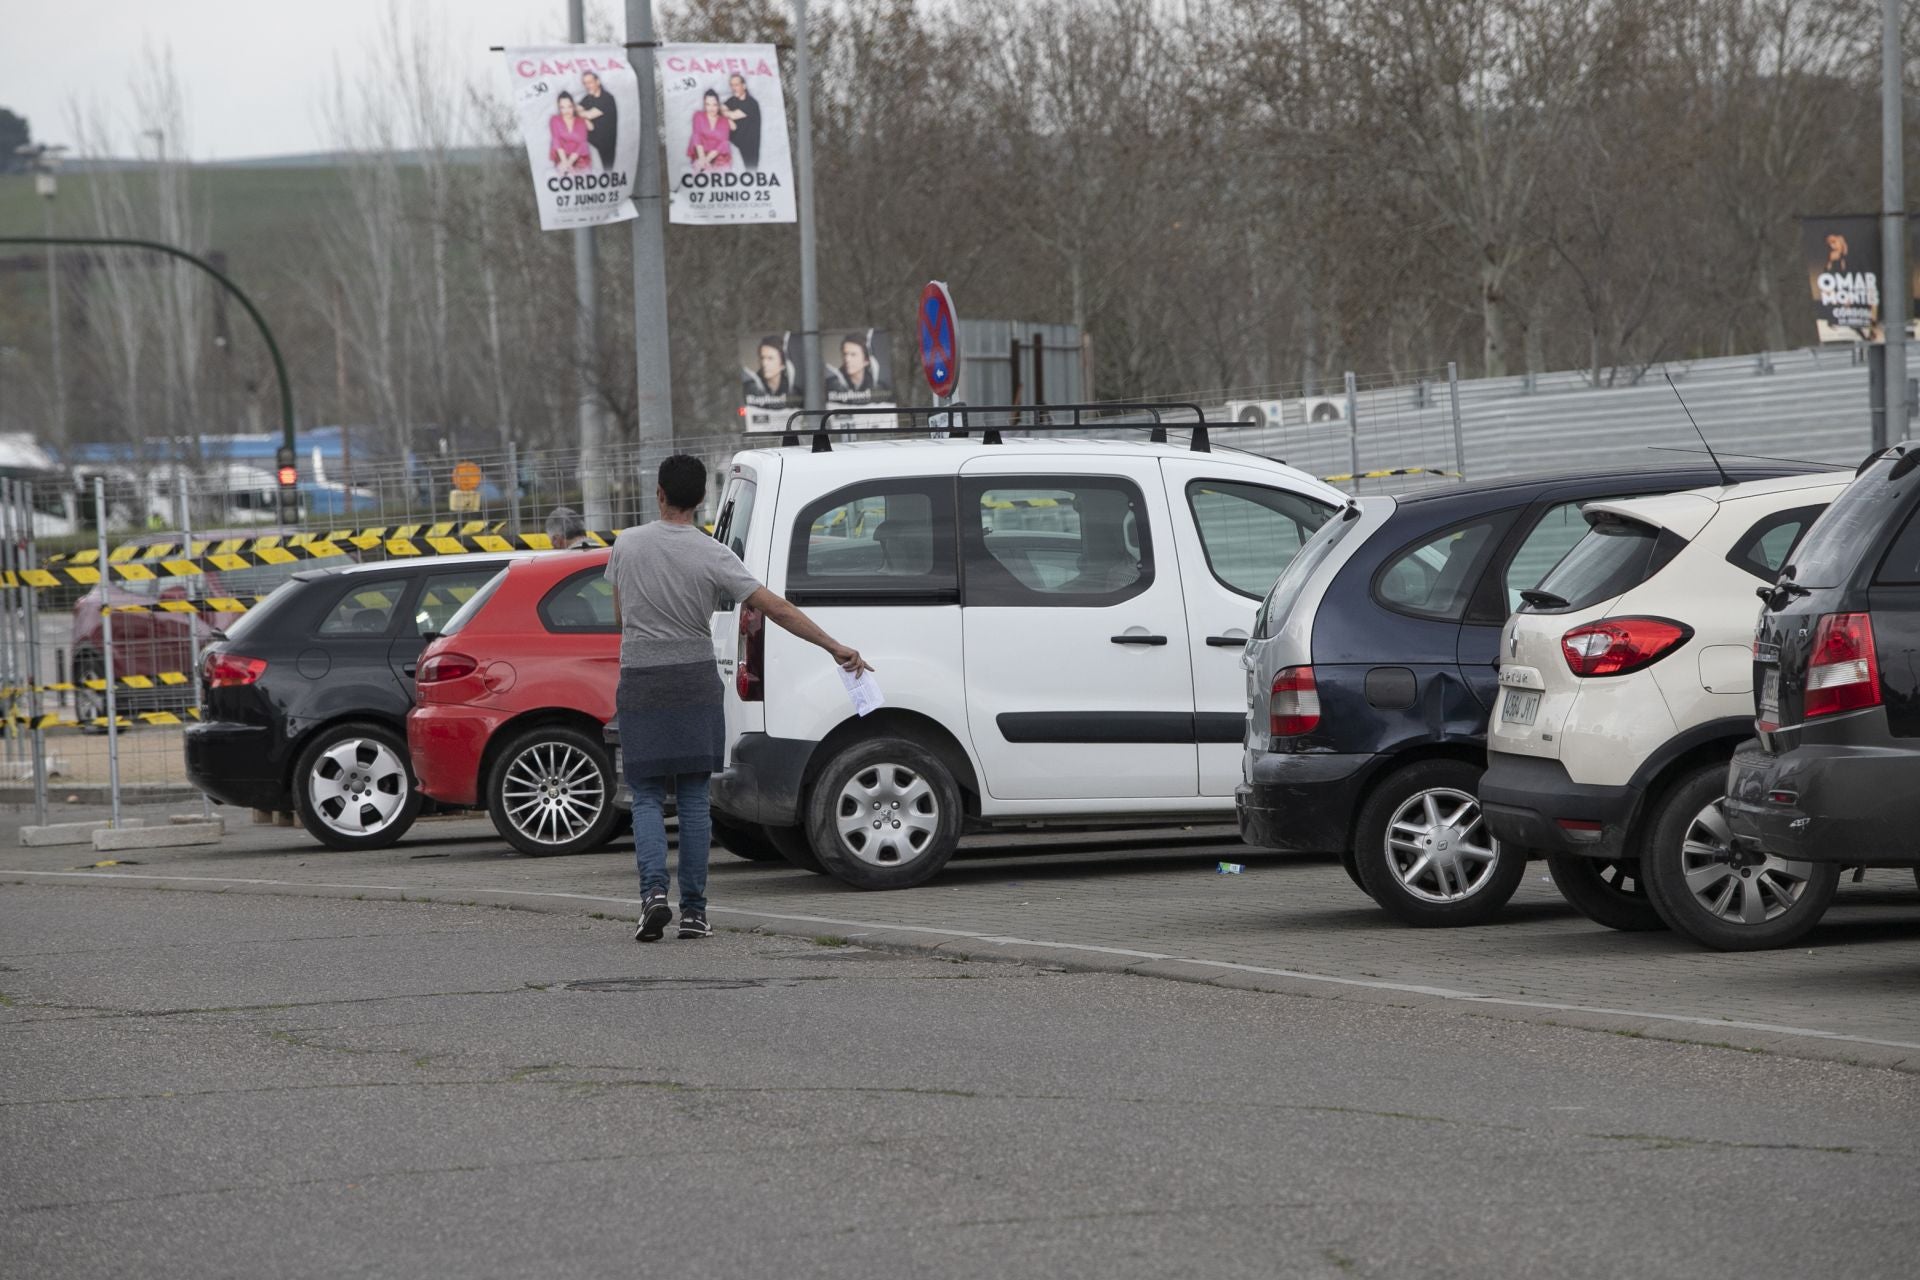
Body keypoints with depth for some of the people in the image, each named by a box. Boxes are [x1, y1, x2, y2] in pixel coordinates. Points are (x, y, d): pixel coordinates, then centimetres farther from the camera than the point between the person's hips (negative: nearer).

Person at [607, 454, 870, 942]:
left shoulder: (627, 544, -2)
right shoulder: (712, 555, -7)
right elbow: (777, 609, -10)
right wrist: (835, 647, -7)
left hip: (641, 686, 0)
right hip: (695, 683, 0)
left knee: (647, 797, 5)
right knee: (694, 799, 6)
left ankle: (654, 890, -17)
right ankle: (693, 911, 5)